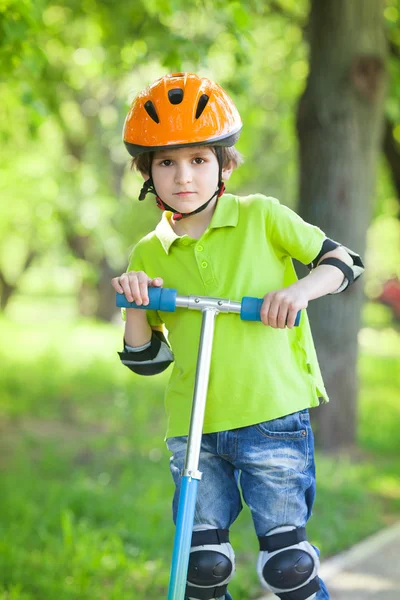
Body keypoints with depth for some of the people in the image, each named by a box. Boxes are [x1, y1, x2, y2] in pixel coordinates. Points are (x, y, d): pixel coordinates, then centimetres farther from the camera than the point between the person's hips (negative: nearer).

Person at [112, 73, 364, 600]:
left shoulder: (261, 217, 1)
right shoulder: (148, 255, 7)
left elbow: (341, 260, 5)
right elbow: (146, 360, 10)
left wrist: (302, 289, -14)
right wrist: (135, 306, -8)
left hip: (274, 415, -2)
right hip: (193, 428, 3)